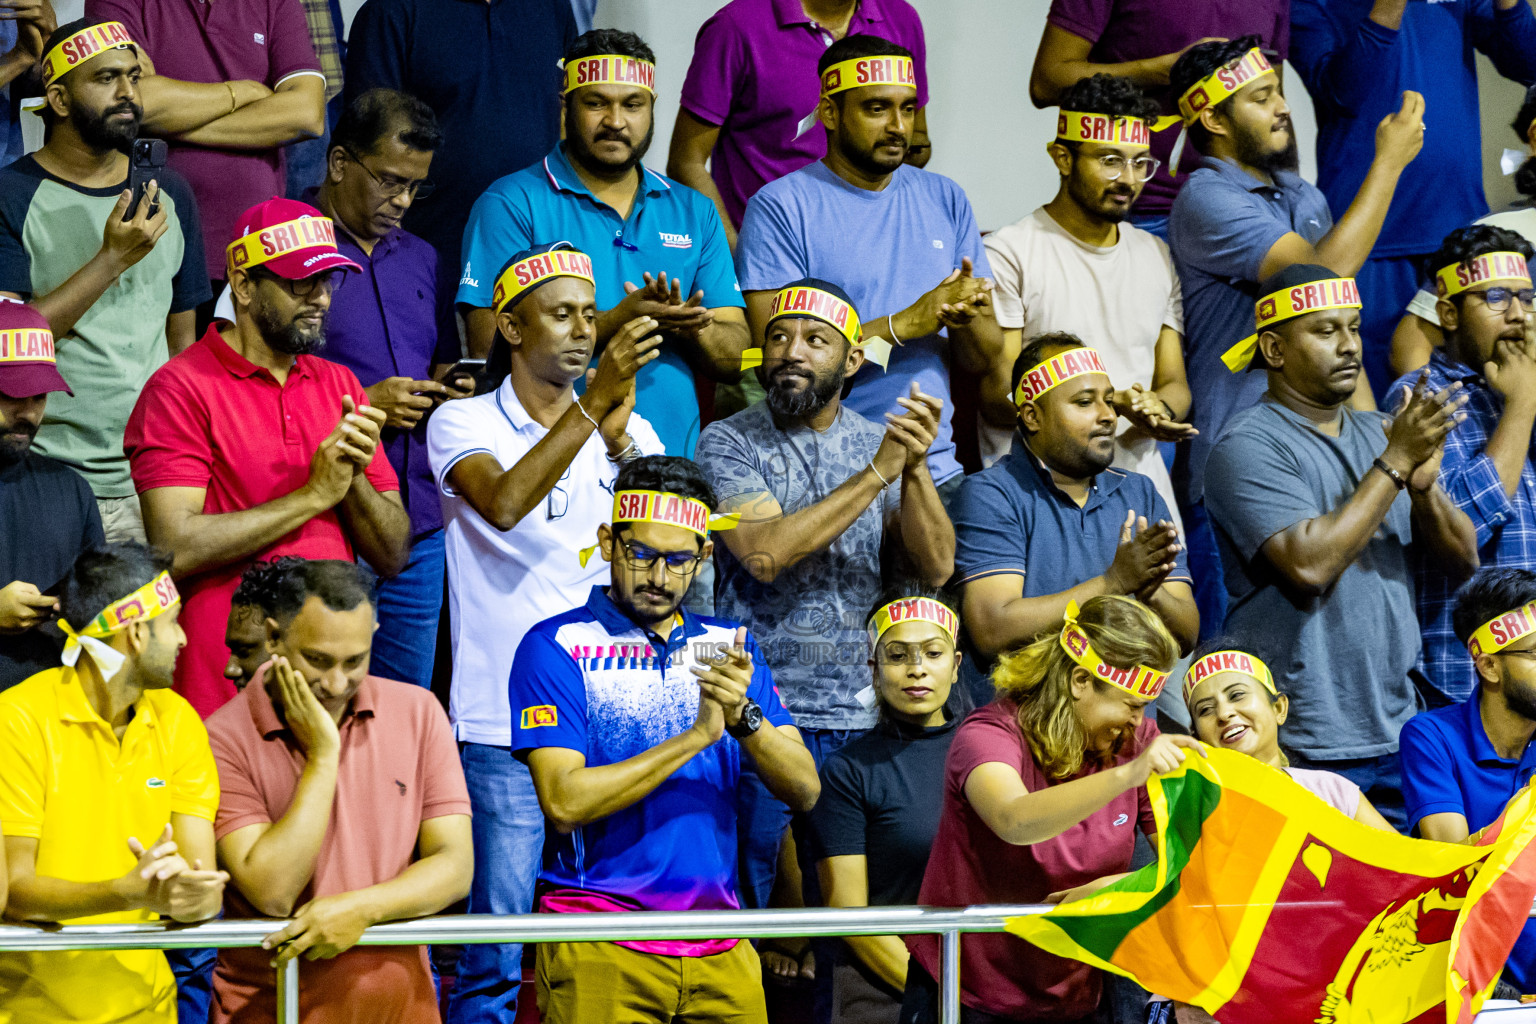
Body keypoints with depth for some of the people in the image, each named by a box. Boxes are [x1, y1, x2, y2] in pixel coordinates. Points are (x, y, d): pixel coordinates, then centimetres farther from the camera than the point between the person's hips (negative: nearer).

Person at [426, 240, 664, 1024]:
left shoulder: (630, 431, 13)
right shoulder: (464, 424, 1)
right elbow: (504, 505, -20)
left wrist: (619, 437, -15)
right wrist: (593, 401, -27)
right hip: (504, 728, -4)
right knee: (495, 959, -4)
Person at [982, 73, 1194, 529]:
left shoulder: (1157, 257, 18)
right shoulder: (1009, 254, -1)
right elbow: (999, 395, -6)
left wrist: (1161, 408, -7)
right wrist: (1114, 403, -17)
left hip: (1141, 482, 5)